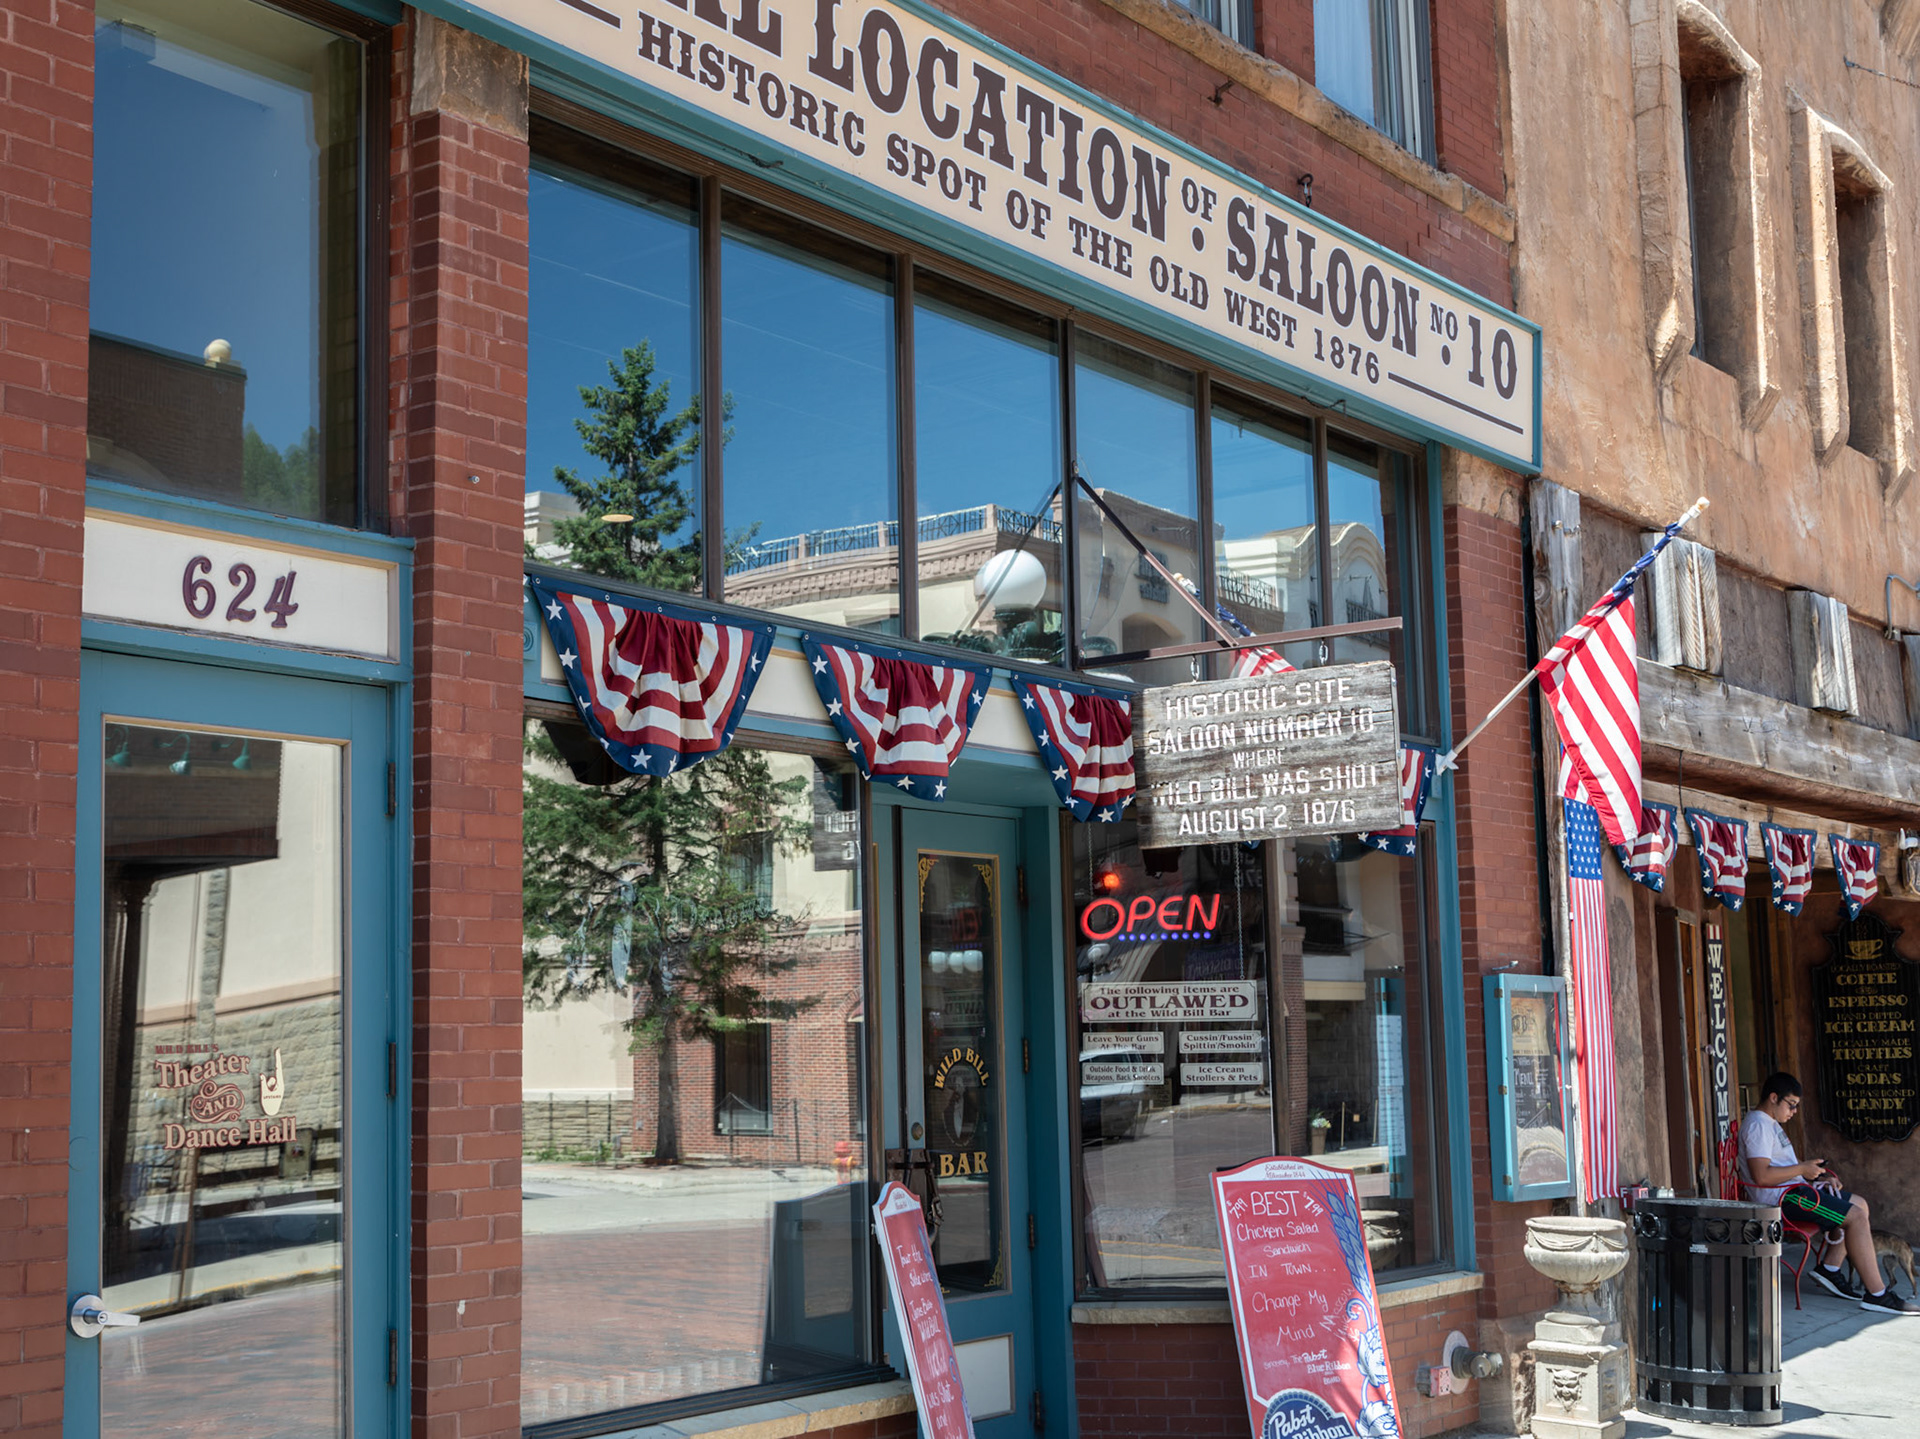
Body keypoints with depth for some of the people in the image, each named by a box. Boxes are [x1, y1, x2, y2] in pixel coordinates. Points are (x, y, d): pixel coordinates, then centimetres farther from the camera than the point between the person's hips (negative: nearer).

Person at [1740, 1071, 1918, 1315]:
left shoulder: (1770, 1123, 20)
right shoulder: (1758, 1125, -15)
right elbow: (1761, 1176, -26)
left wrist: (1818, 1176, 11)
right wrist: (1803, 1169, -16)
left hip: (1792, 1188, 11)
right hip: (1780, 1197, -11)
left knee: (1858, 1205, 11)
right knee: (1855, 1216, -17)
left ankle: (1830, 1268, 5)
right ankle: (1877, 1294, -17)